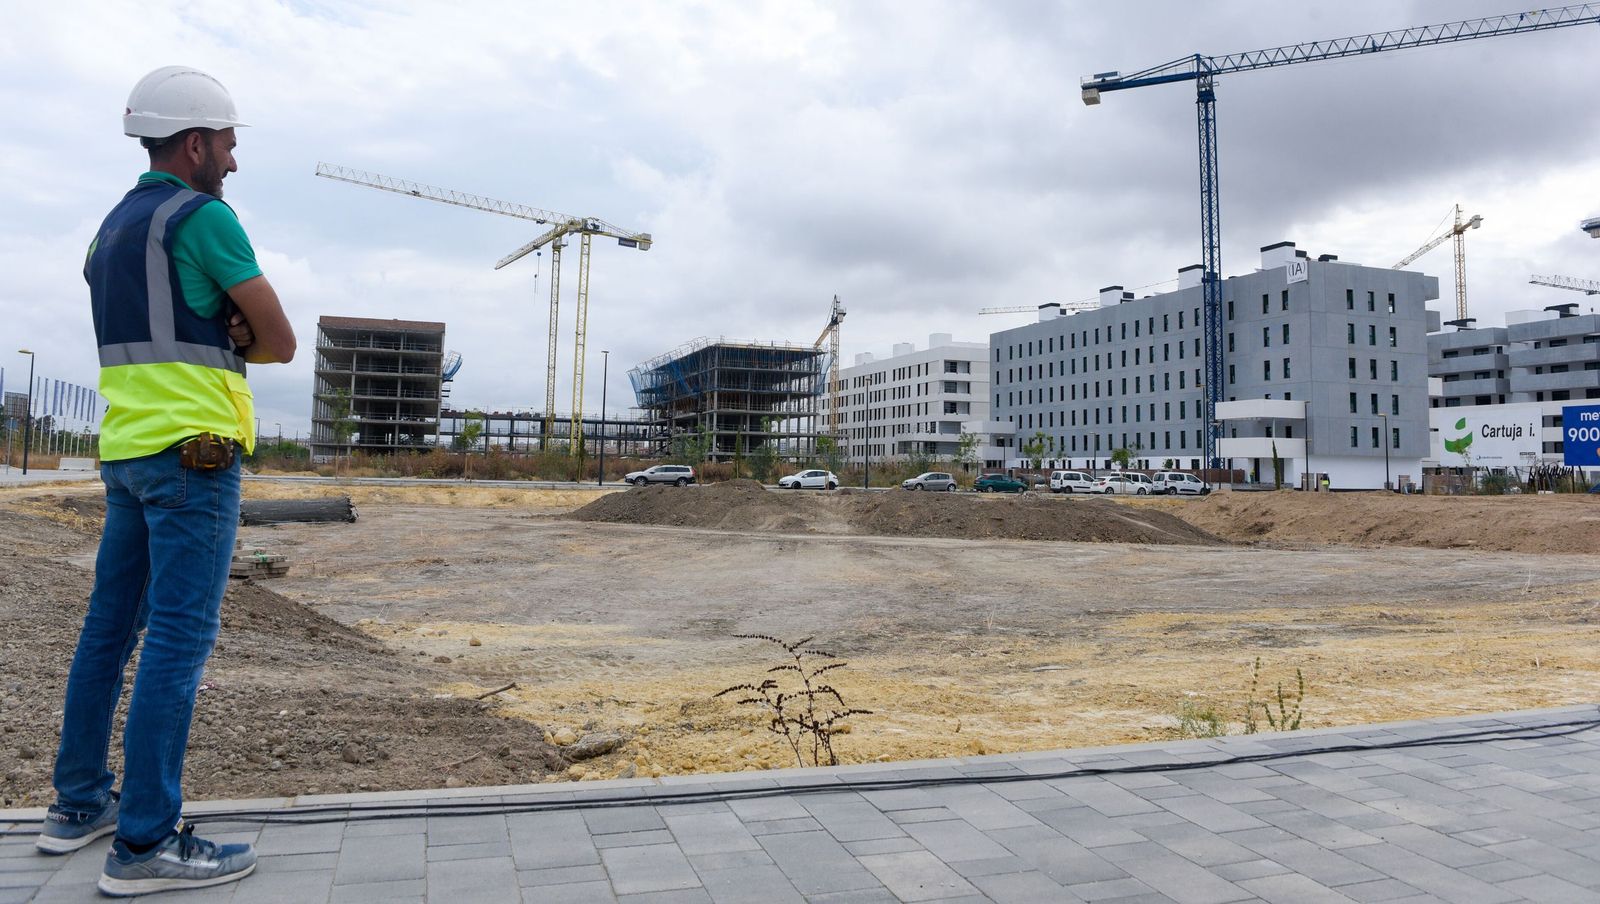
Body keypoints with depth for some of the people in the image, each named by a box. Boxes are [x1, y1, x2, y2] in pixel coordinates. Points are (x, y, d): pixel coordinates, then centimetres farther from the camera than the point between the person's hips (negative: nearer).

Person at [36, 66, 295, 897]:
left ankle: (78, 803, 24)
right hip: (191, 453, -9)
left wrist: (223, 335, 3)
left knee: (109, 627, 14)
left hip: (126, 451, 9)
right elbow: (281, 341, -8)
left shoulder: (113, 228, 19)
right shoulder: (203, 215, -9)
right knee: (179, 637, -9)